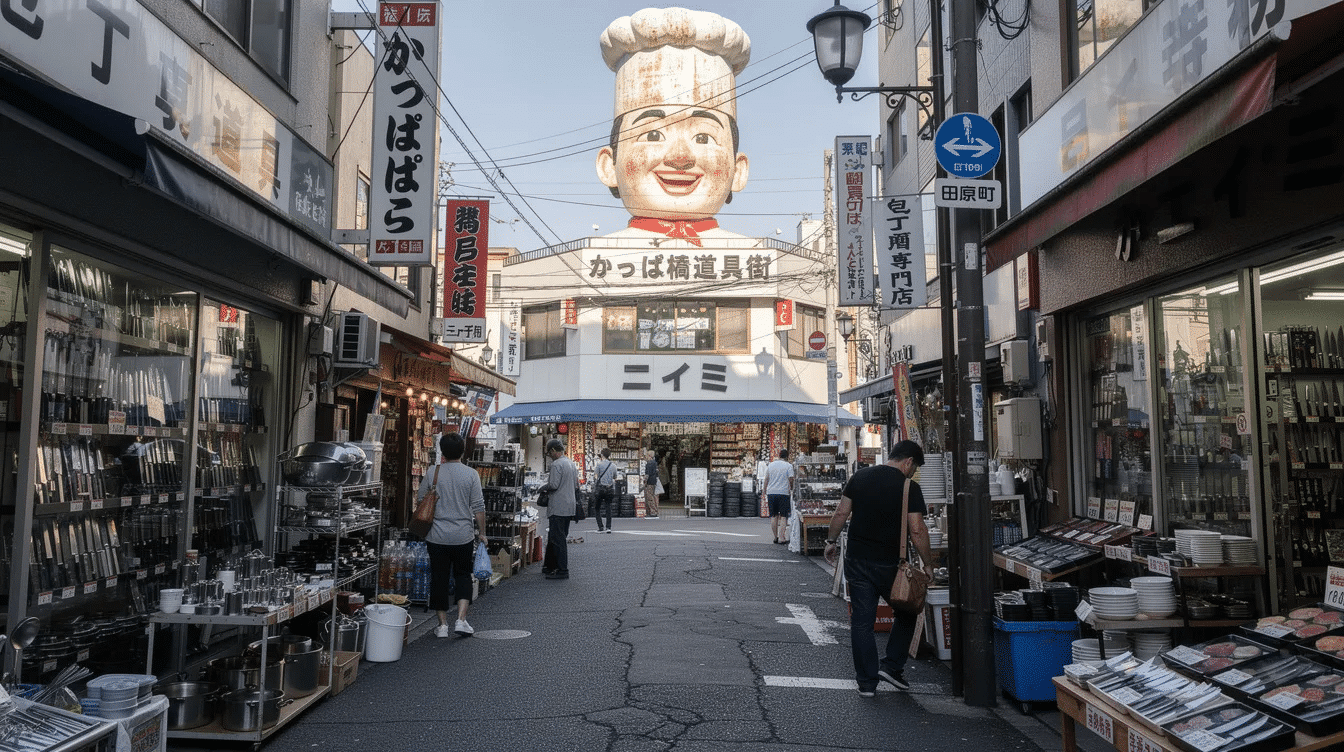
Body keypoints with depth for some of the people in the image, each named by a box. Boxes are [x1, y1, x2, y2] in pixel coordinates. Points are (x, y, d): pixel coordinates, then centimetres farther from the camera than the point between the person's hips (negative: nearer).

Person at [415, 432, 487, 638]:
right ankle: (461, 619, 1)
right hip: (463, 536, 0)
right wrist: (481, 532, 6)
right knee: (462, 575, 13)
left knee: (439, 578, 9)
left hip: (437, 536, 1)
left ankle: (442, 624, 13)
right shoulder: (471, 474, -5)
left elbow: (419, 502, 7)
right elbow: (478, 508, -5)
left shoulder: (433, 474, -2)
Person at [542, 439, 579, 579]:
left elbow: (553, 485, -19)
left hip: (558, 508, -9)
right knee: (553, 537, 17)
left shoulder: (556, 464, -14)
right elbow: (576, 485, 17)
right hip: (569, 507, 9)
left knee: (558, 539, -5)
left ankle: (562, 570, -5)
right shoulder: (571, 463, 14)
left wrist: (543, 487, 0)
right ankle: (550, 566, 24)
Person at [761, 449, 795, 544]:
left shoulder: (770, 465, 11)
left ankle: (775, 537, 13)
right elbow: (791, 480, -4)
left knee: (774, 516, 10)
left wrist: (764, 492, 15)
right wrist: (791, 490, 11)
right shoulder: (788, 466, -1)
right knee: (783, 516, 0)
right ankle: (781, 538, -5)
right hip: (783, 493, -4)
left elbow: (766, 480, 11)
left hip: (771, 493, 4)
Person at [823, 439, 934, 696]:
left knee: (861, 620, 8)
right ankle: (891, 666, 13)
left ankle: (867, 682, 12)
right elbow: (917, 531, -12)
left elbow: (841, 513, 5)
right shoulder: (909, 487, -8)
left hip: (857, 561, 4)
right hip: (889, 564, -3)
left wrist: (831, 541, 15)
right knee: (906, 612, 19)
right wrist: (928, 564, -3)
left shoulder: (859, 477, 4)